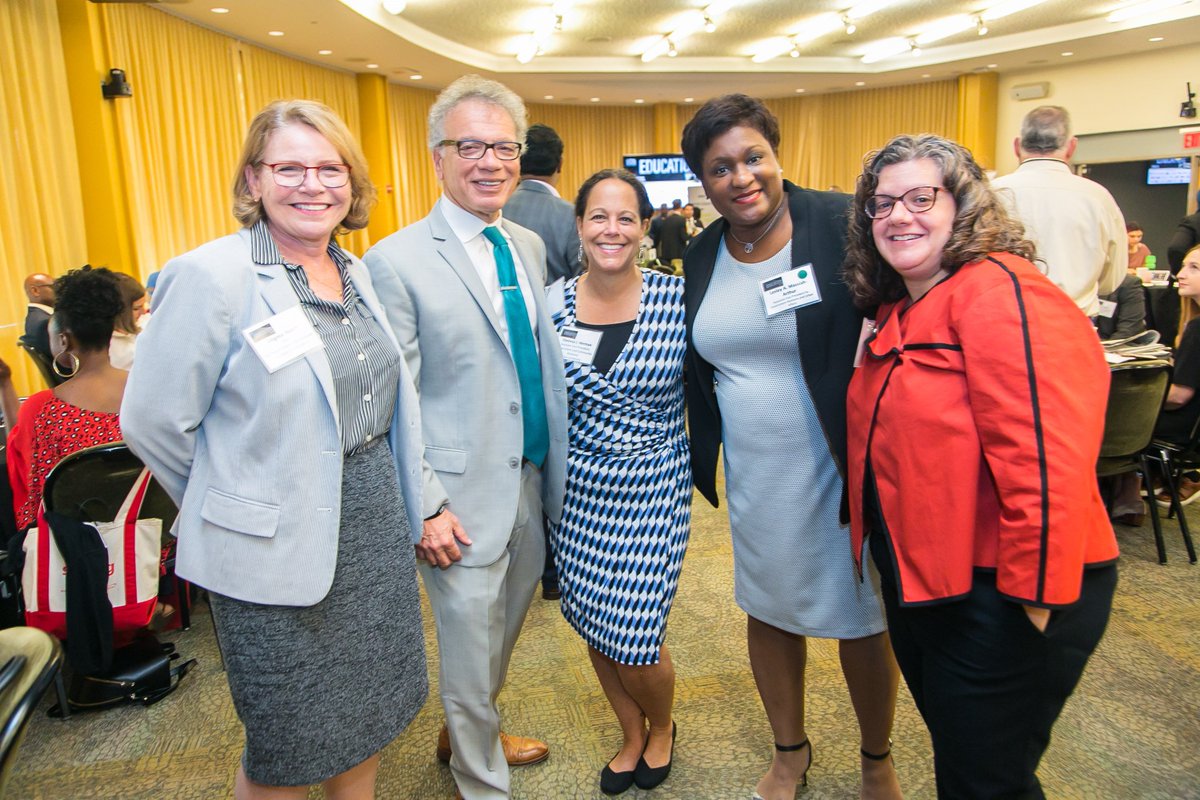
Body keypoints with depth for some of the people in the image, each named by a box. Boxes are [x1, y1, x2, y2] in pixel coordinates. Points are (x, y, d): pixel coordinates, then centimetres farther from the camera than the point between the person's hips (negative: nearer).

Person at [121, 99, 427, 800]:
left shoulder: (355, 271, 5)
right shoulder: (212, 276, -16)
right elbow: (153, 422, -12)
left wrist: (413, 509, 12)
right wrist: (238, 504, -1)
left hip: (377, 533, 6)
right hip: (277, 555, -6)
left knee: (368, 715, 21)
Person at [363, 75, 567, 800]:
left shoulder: (529, 246, 6)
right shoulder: (396, 261, -14)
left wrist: (555, 469, 10)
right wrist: (426, 507, -15)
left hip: (531, 486, 7)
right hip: (464, 497, -6)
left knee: (505, 630, 24)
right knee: (471, 651, 11)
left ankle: (468, 733, 51)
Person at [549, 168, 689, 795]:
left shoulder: (677, 298, -10)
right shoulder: (551, 305, -3)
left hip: (653, 489, -3)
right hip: (576, 490, 3)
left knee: (633, 637, -1)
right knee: (593, 627, 14)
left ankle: (661, 729, 34)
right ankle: (632, 736, 43)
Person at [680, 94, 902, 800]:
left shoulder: (840, 224, -13)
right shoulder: (703, 256, 3)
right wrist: (704, 459, 11)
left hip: (841, 469, -4)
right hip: (754, 476, 5)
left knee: (862, 622, 11)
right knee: (769, 612, 19)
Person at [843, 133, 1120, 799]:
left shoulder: (1002, 293, -20)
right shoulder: (897, 311, 8)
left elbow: (1043, 459, -27)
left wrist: (1035, 600, -24)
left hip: (998, 597, -9)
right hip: (920, 584, 9)